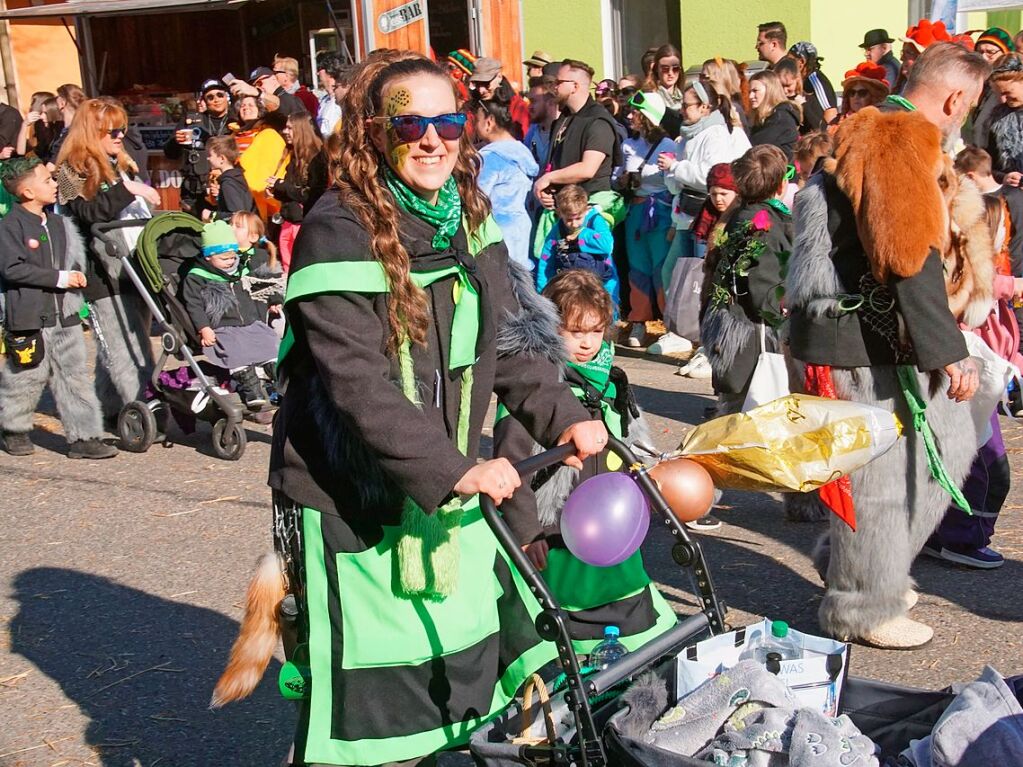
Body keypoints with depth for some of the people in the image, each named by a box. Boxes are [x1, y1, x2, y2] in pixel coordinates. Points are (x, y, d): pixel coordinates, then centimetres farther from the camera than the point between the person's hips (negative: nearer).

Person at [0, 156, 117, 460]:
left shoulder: (58, 223, 13)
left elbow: (73, 260, 24)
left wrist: (75, 276, 1)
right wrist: (60, 278, -19)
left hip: (64, 315, 7)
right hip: (28, 318, -6)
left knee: (74, 375, 5)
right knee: (26, 377, 5)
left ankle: (83, 437, 8)